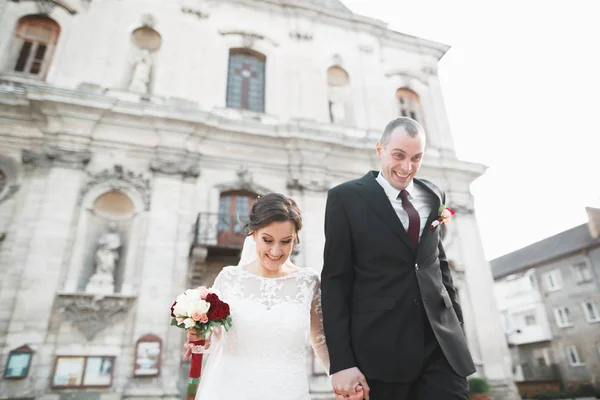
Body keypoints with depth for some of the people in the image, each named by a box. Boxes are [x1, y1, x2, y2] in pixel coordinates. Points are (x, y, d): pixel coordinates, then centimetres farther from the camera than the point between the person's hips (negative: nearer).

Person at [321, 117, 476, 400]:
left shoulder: (434, 197, 10)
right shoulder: (346, 198, -4)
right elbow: (335, 280, -7)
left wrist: (455, 323, 12)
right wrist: (341, 361, -12)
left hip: (441, 345, 4)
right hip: (379, 348, -3)